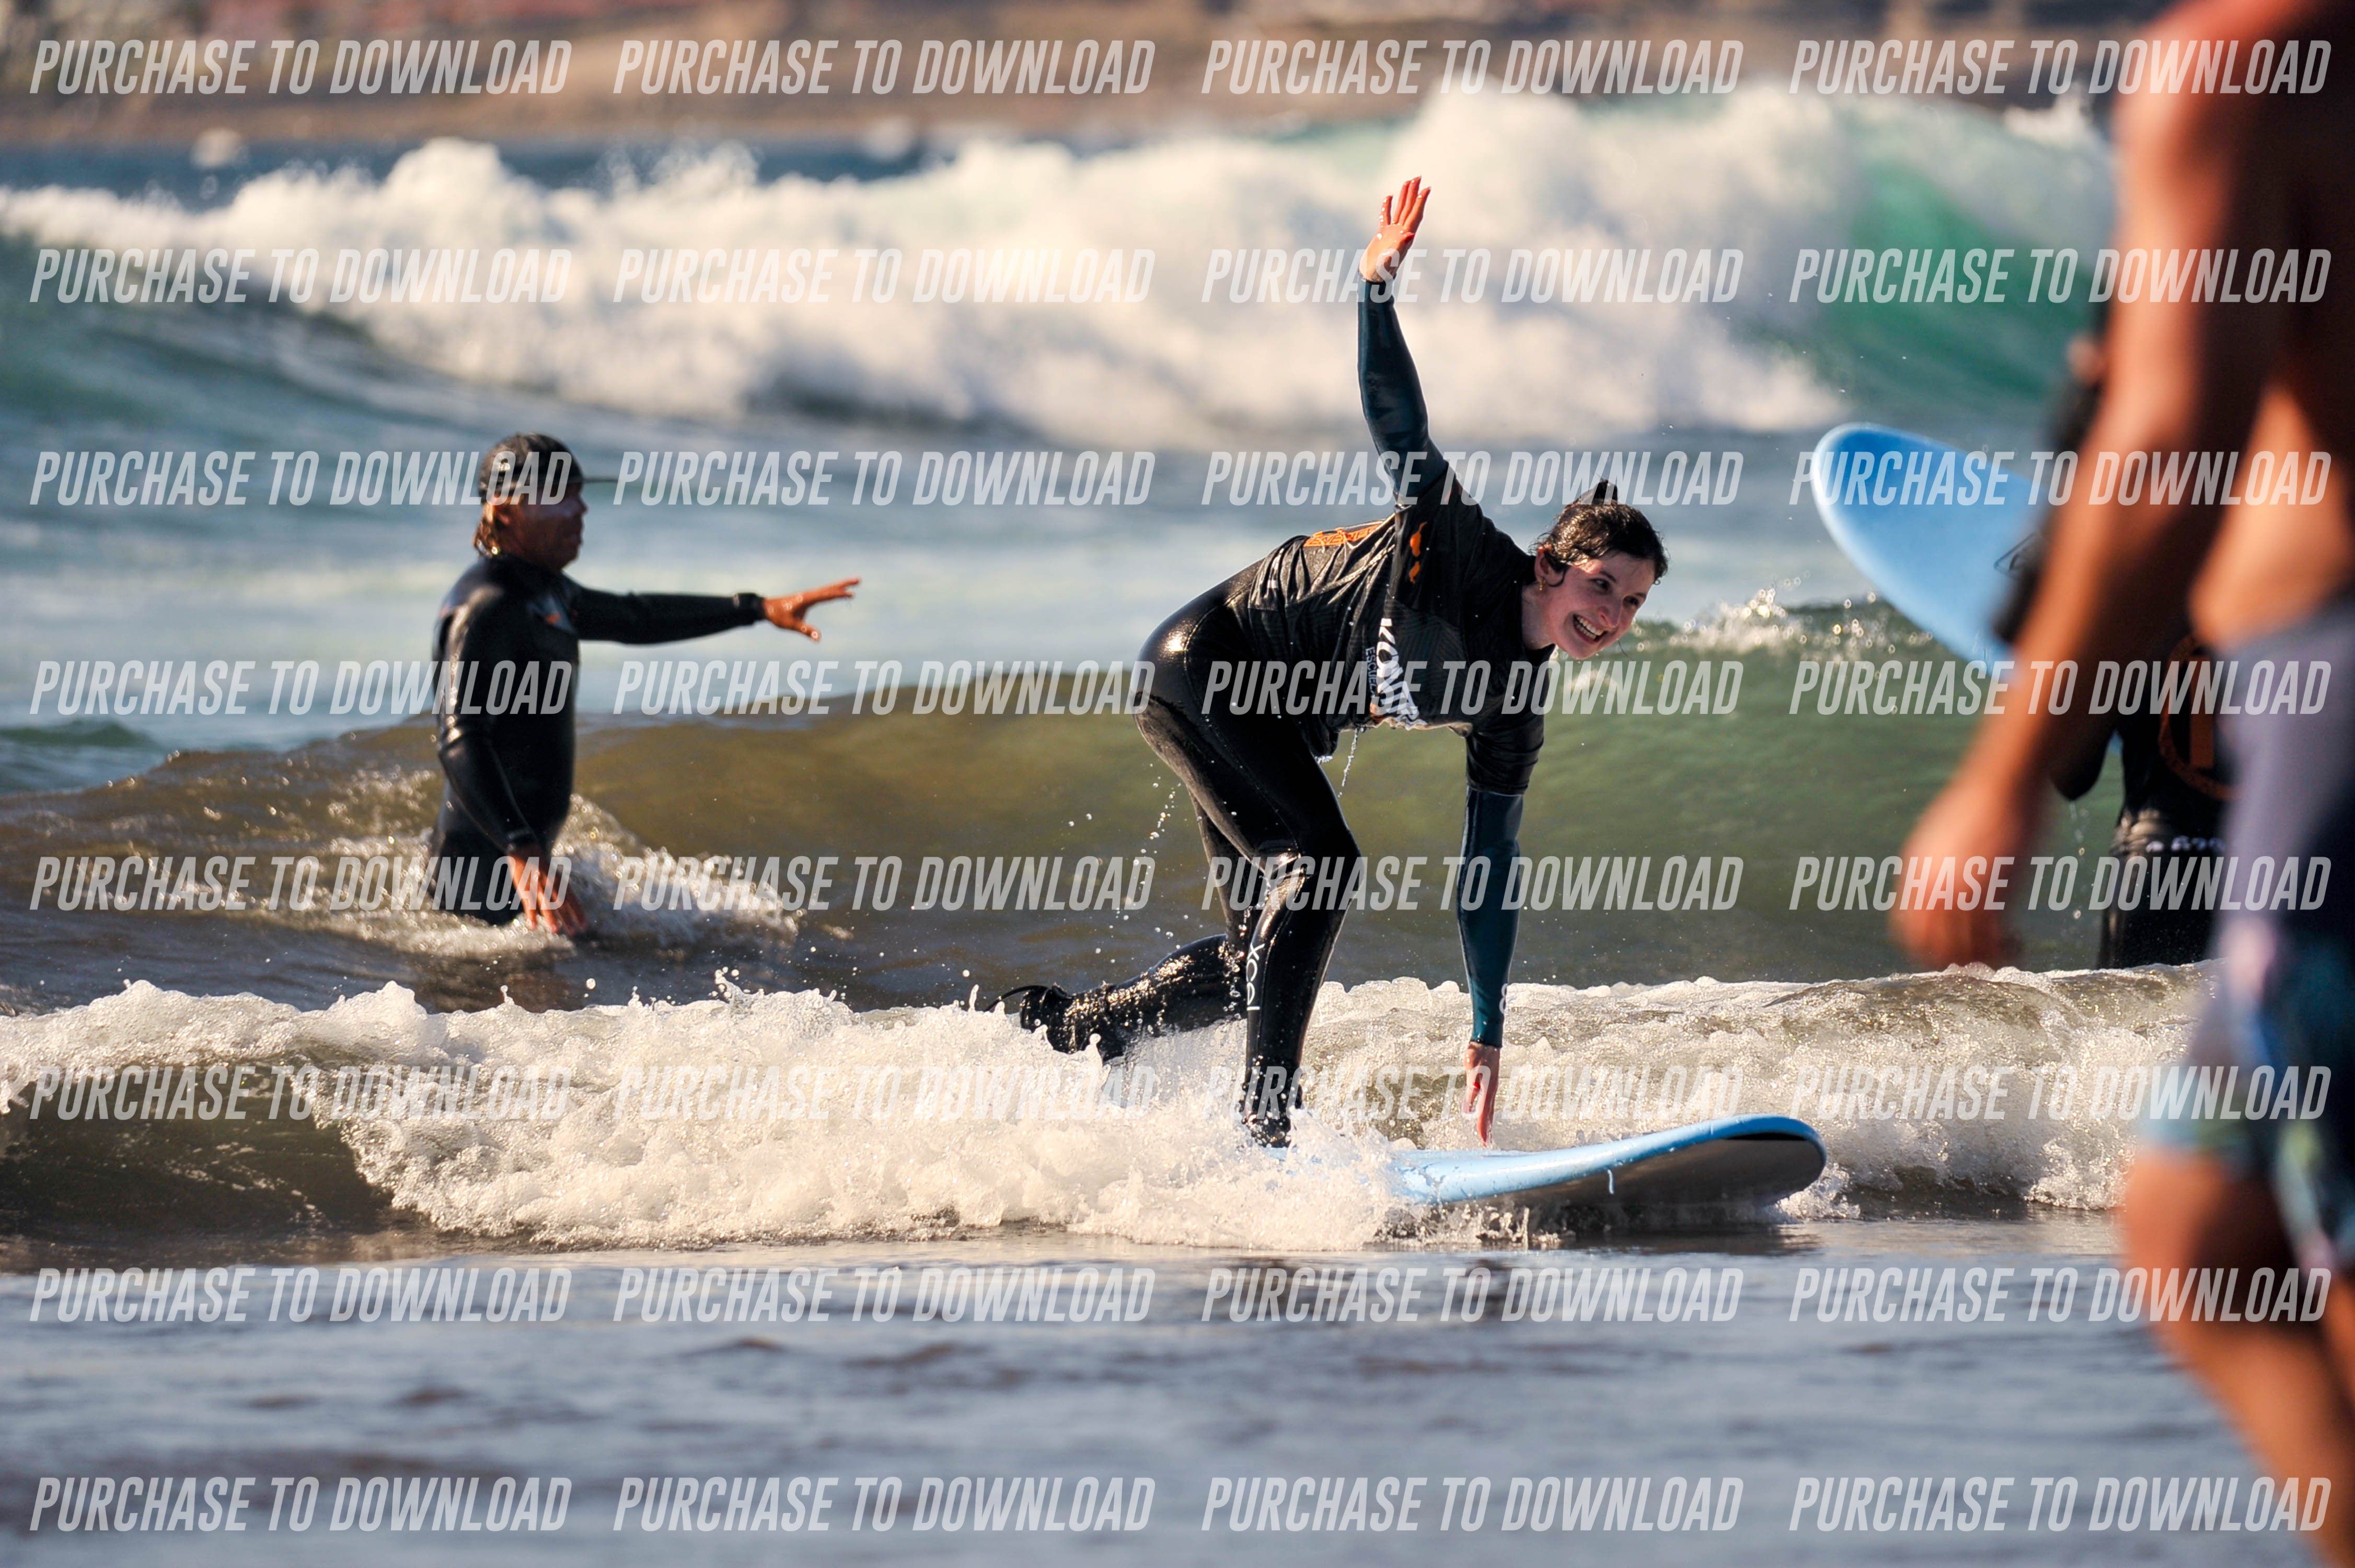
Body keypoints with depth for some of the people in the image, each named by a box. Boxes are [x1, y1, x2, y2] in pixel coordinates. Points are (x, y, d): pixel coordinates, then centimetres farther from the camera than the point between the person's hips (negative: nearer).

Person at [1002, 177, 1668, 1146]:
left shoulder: (1512, 710, 1)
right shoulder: (1466, 553, -18)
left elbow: (1487, 873, 5)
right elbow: (1396, 420, -24)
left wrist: (1487, 1033, 3)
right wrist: (1377, 291, -40)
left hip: (1270, 725, 9)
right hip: (1203, 662, -9)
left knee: (1262, 951, 7)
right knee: (1320, 864, -24)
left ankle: (1062, 1031, 27)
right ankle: (1265, 1121, -25)